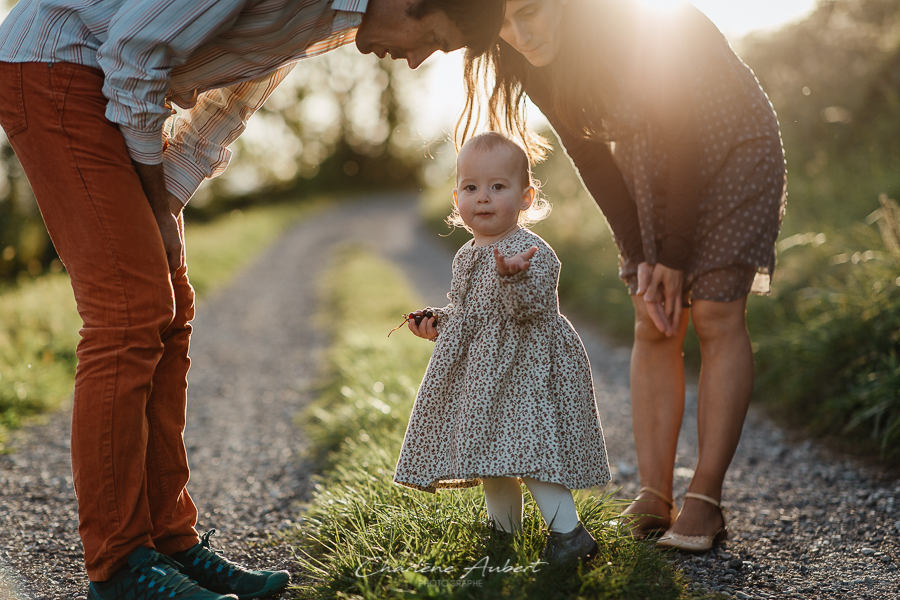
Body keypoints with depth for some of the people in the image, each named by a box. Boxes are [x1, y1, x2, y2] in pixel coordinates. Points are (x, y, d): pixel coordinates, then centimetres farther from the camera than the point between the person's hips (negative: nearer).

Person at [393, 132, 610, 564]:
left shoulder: (531, 252, -16)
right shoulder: (467, 257, 10)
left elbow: (532, 308, -28)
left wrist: (513, 276, -45)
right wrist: (437, 322, 6)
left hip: (527, 369, -9)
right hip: (482, 372, 9)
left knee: (529, 446, -14)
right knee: (490, 450, 18)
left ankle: (568, 531, -6)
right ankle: (503, 526, 35)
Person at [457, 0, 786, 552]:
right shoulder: (537, 61, -14)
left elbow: (682, 137, -26)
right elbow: (589, 155, -7)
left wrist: (674, 258, -19)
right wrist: (640, 258, -11)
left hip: (727, 139, -5)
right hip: (645, 153, 5)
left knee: (716, 315, -13)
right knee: (653, 325, -3)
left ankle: (706, 500, -10)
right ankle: (653, 501, -3)